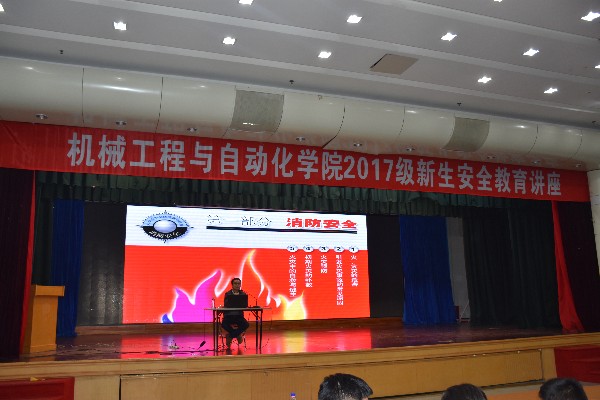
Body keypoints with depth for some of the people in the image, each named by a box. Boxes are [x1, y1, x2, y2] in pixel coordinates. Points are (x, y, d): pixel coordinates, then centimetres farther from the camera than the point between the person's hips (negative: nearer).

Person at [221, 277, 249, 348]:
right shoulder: (227, 294, 3)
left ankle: (230, 336, -10)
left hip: (239, 316, 2)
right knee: (224, 324, -32)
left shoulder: (242, 294, 8)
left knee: (246, 325, -27)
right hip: (228, 315, -1)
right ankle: (238, 335, -8)